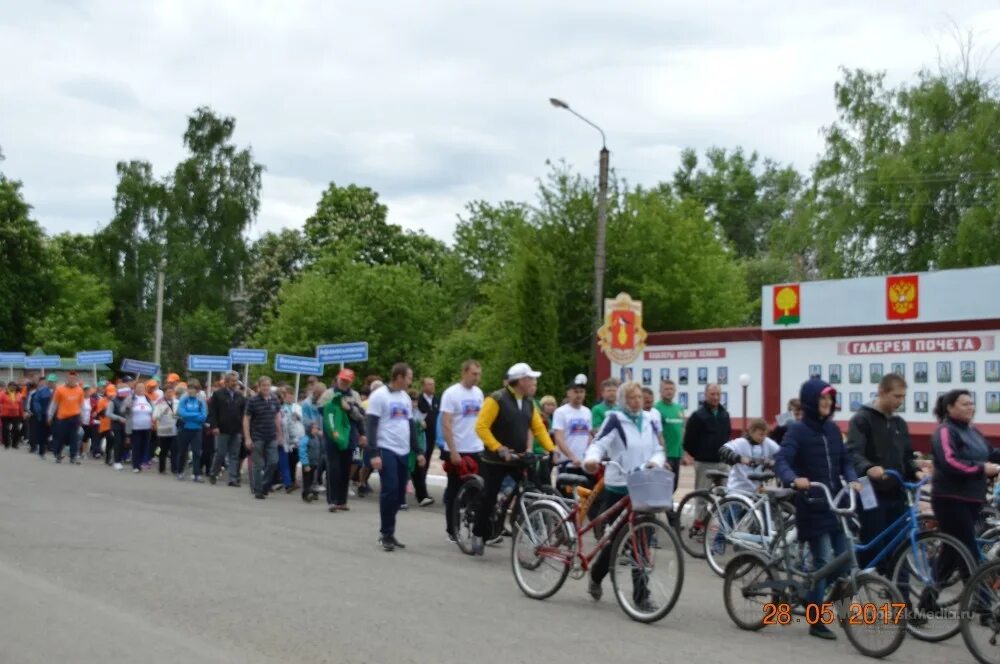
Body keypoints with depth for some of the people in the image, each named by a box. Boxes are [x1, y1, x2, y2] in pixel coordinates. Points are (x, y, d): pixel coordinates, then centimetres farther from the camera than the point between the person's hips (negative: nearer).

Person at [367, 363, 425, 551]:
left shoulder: (405, 397, 15)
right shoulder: (379, 395, -8)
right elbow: (371, 425, -11)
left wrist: (418, 451, 15)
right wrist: (374, 453, -18)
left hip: (403, 452, 7)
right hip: (386, 450, -7)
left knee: (399, 494, 7)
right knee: (390, 491, -12)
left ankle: (388, 533, 17)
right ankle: (386, 534, -2)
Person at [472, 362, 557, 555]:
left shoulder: (529, 403, 9)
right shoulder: (496, 399, -15)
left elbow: (539, 428, 8)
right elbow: (481, 427, -19)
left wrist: (551, 449, -6)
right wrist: (498, 448, -28)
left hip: (519, 459, 6)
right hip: (495, 460, -5)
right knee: (488, 499, 3)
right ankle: (478, 535, 19)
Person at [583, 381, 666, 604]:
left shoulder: (650, 420, 10)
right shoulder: (615, 419, -4)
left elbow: (659, 450, 11)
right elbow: (599, 444, -13)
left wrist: (655, 462, -11)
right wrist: (591, 459, -35)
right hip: (618, 487, -3)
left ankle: (640, 594, 7)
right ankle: (596, 577, 33)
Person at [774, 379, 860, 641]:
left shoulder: (833, 429, 11)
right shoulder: (797, 430, -8)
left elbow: (846, 459, 12)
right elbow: (781, 461, -19)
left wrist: (852, 480, -9)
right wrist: (794, 479, -39)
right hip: (813, 505, -6)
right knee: (822, 561, -5)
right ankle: (816, 622, 6)